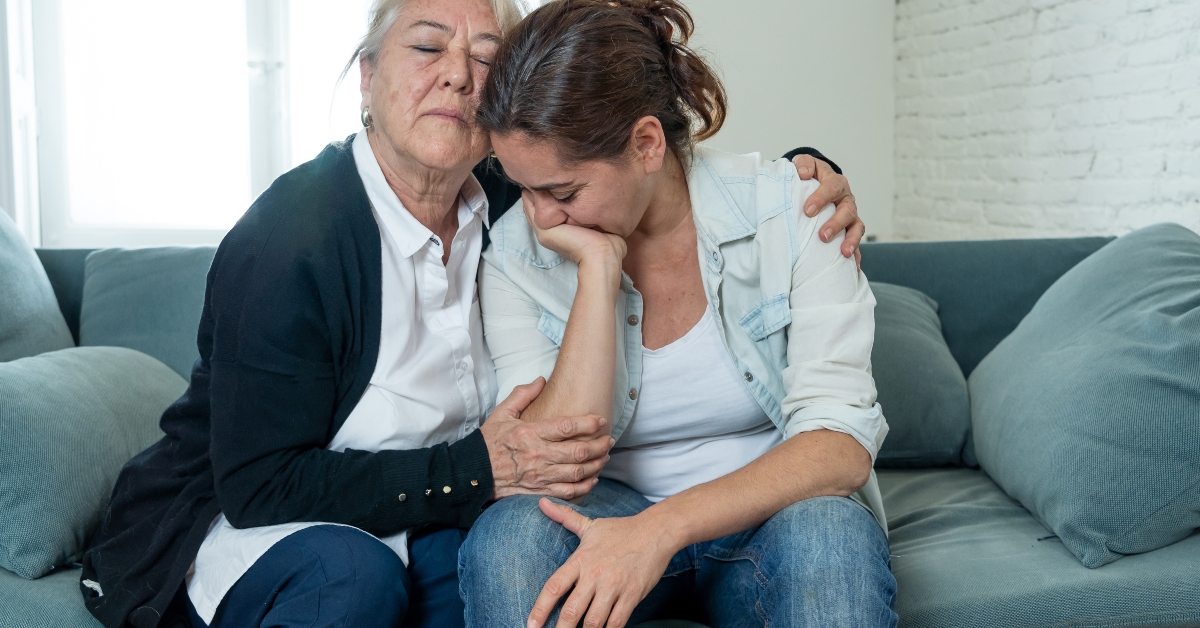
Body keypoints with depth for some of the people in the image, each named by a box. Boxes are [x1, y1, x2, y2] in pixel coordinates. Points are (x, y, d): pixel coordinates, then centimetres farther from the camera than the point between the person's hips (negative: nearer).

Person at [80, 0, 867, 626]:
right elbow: (260, 486, -22)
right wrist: (476, 470, -28)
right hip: (234, 526, -4)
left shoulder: (512, 206, -5)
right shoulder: (288, 241, -22)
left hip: (420, 525, 5)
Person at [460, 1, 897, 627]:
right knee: (509, 534, -31)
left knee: (827, 537, -36)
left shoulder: (787, 207, -13)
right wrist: (598, 267, -24)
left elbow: (842, 444, -19)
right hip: (613, 518, 2)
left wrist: (664, 527, -34)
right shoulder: (516, 253, -9)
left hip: (771, 515, -1)